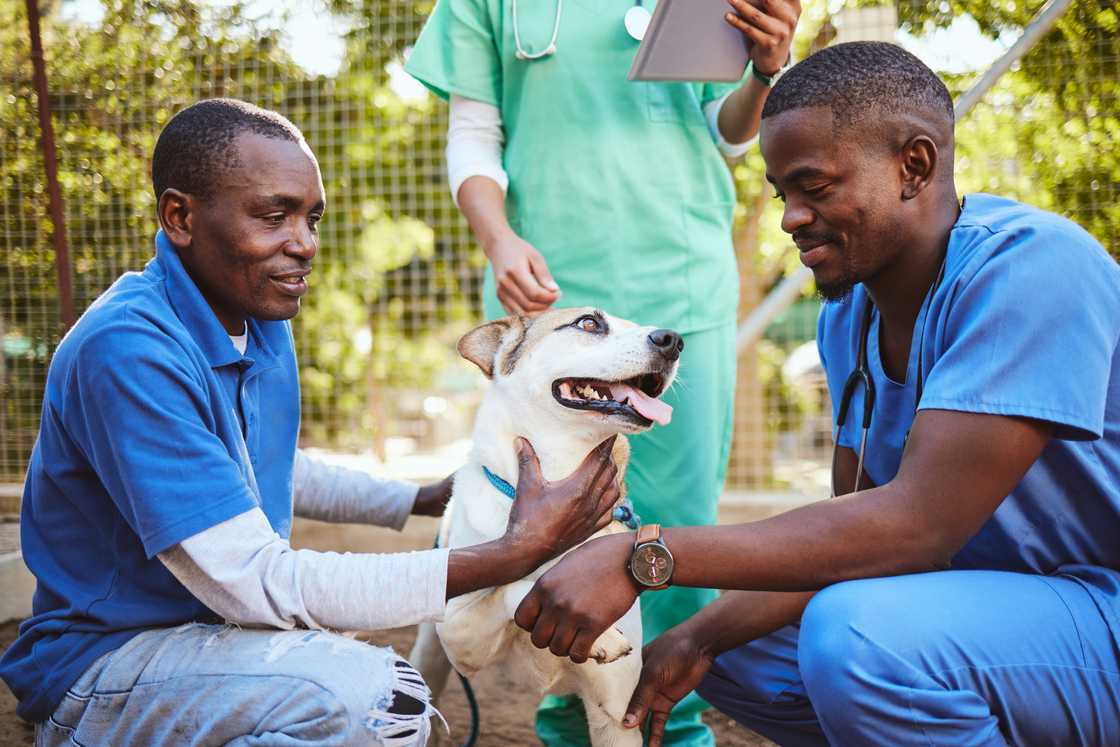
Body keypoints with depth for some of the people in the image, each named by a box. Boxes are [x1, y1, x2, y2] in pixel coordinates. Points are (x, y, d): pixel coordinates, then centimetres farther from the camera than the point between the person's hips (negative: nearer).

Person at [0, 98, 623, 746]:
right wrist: (514, 555, -30)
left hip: (220, 625, 8)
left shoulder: (260, 319, 3)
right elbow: (256, 586, -29)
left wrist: (430, 499, 19)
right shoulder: (128, 350, -26)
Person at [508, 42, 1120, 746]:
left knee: (856, 633, -33)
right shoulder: (847, 315, 3)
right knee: (735, 642, 8)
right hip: (993, 600, 8)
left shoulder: (1026, 263, -24)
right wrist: (699, 638, -4)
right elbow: (856, 526, 7)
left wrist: (642, 557, -31)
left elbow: (917, 525, -30)